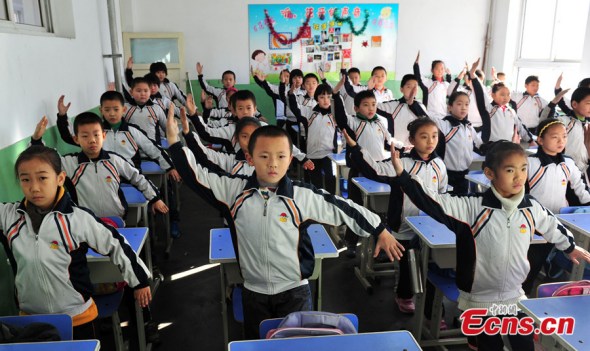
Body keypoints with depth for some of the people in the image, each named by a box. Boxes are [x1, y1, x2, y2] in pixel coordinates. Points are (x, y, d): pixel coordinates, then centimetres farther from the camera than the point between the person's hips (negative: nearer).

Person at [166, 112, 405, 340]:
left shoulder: (303, 196, -13)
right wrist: (175, 140, -12)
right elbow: (196, 175, -6)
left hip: (294, 291, -2)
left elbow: (343, 209, -6)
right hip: (254, 292, 2)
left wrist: (381, 232, -1)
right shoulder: (235, 191, -10)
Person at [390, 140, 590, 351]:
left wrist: (570, 247, 33)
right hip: (479, 299, -3)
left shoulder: (532, 208, -5)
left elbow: (553, 227, 16)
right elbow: (435, 202, -28)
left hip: (515, 297, 4)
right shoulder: (474, 207, -19)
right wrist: (402, 175, -39)